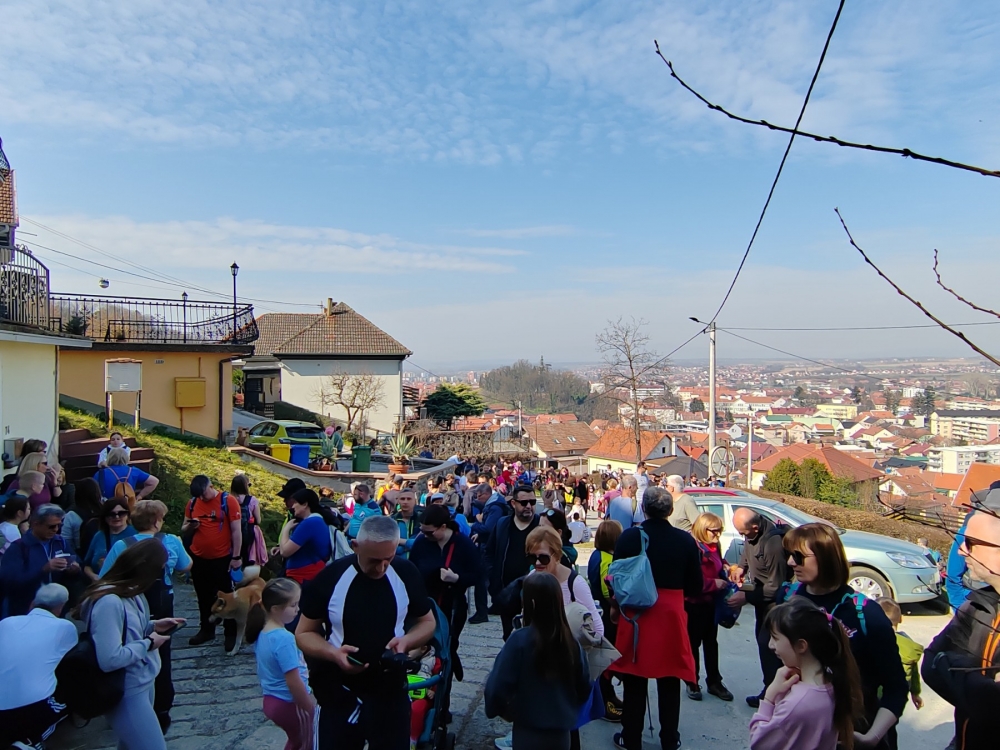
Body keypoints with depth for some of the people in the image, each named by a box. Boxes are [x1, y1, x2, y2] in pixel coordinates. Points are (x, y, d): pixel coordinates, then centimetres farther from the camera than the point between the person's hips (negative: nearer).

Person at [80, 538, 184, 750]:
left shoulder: (130, 592, 1)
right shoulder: (109, 602, -28)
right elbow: (109, 659, -32)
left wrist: (152, 626, 0)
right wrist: (148, 643, -20)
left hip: (141, 683, 9)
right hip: (127, 692, -9)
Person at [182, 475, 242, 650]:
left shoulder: (228, 501, -11)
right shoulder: (192, 503, 3)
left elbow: (236, 531, -10)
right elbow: (183, 531, 11)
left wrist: (236, 557, -12)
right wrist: (190, 526, -13)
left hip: (222, 559, -5)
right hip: (198, 558, 5)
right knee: (203, 597, 17)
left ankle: (231, 634, 14)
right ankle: (206, 629, 32)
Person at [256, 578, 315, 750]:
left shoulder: (262, 634, 0)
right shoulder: (284, 639, -28)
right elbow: (294, 682, -26)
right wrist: (311, 708, -14)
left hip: (271, 701, 8)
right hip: (291, 704, -8)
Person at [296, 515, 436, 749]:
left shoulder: (406, 573, -9)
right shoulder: (330, 577, -14)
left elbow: (427, 622, 5)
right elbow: (304, 633, -3)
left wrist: (406, 641, -16)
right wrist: (333, 653, -22)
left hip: (391, 693, 1)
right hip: (339, 695, -1)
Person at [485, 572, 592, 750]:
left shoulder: (519, 640, -20)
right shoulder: (570, 641, -8)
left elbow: (498, 686, -17)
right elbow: (584, 688, 3)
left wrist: (495, 709, 4)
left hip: (529, 732, -3)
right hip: (561, 732, 3)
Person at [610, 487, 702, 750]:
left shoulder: (630, 537, -12)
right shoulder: (685, 540, -8)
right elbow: (695, 586, 0)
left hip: (636, 613, -1)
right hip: (671, 613, 1)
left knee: (635, 681, 13)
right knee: (669, 682, 16)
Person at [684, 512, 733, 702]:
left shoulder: (714, 547, 5)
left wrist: (725, 573, 1)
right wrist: (714, 584, -22)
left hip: (711, 603, 8)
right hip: (694, 604, -8)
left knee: (711, 643, 18)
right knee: (693, 643, 7)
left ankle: (714, 682, 29)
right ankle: (692, 683, 21)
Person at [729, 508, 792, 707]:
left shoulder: (773, 543, -35)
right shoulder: (753, 534, -9)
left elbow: (776, 586, -28)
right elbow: (747, 550, 15)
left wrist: (747, 597, -26)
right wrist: (741, 566, -3)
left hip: (774, 599, -9)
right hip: (762, 594, 9)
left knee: (768, 645, -7)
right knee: (763, 640, 18)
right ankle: (770, 689, 33)